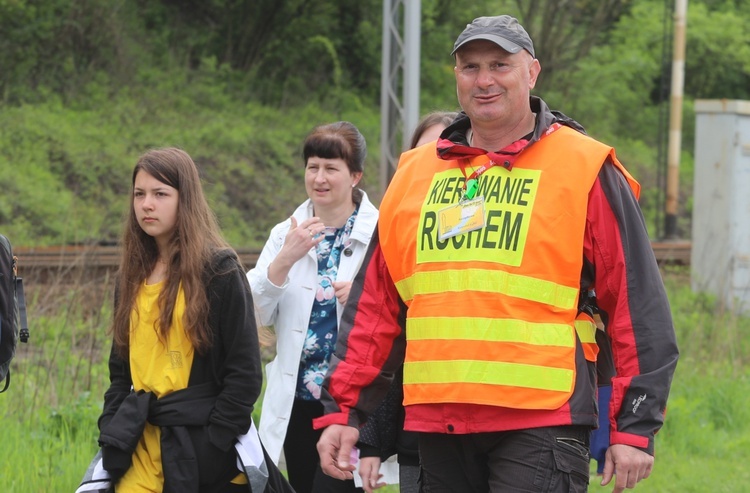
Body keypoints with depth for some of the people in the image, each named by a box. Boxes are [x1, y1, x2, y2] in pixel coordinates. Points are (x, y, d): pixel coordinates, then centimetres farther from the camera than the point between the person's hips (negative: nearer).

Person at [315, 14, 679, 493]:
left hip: (541, 423, -5)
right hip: (437, 422, 5)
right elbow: (375, 306, 17)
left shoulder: (586, 170, 0)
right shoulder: (415, 174, 15)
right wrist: (344, 409, 11)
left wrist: (636, 427, -7)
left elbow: (639, 306, -2)